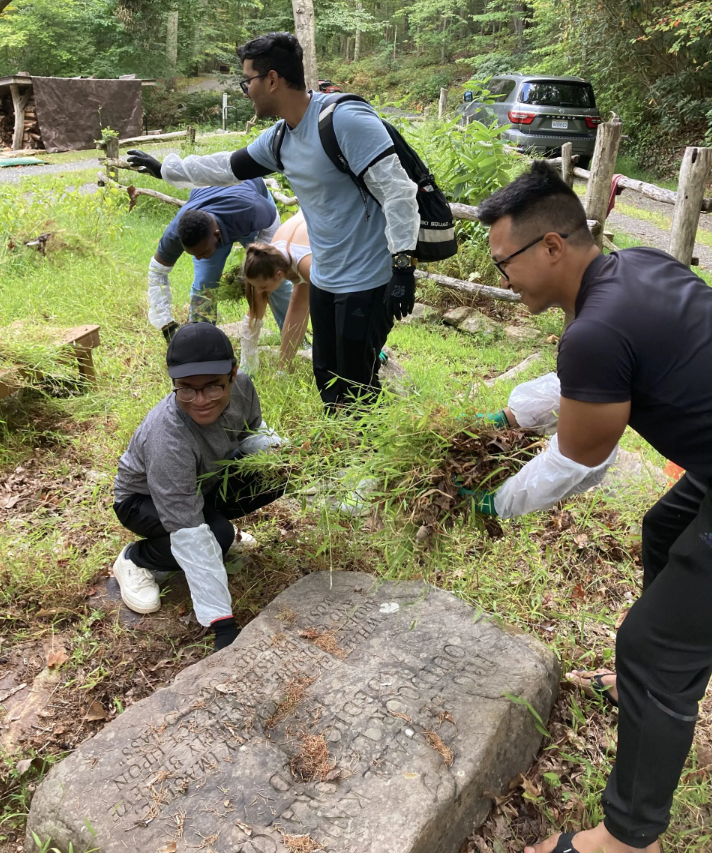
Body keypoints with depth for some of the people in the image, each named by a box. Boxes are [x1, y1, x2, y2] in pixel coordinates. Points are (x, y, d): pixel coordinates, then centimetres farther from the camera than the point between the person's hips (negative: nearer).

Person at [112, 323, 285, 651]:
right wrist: (222, 622, -41)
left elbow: (252, 430, -1)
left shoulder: (241, 386, -26)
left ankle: (211, 516, 9)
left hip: (205, 480, 6)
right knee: (217, 535, -33)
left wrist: (271, 450, -25)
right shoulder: (168, 439, -42)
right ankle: (136, 559, -2)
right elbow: (190, 538, -41)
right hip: (143, 498, -5)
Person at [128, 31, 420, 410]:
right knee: (327, 378, 18)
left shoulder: (346, 119, -18)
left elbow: (398, 190, -21)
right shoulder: (278, 139, 8)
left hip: (367, 282, -8)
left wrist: (403, 264, -24)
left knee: (356, 390, -1)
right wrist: (165, 168, 32)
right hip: (324, 279, 9)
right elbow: (228, 166, 24)